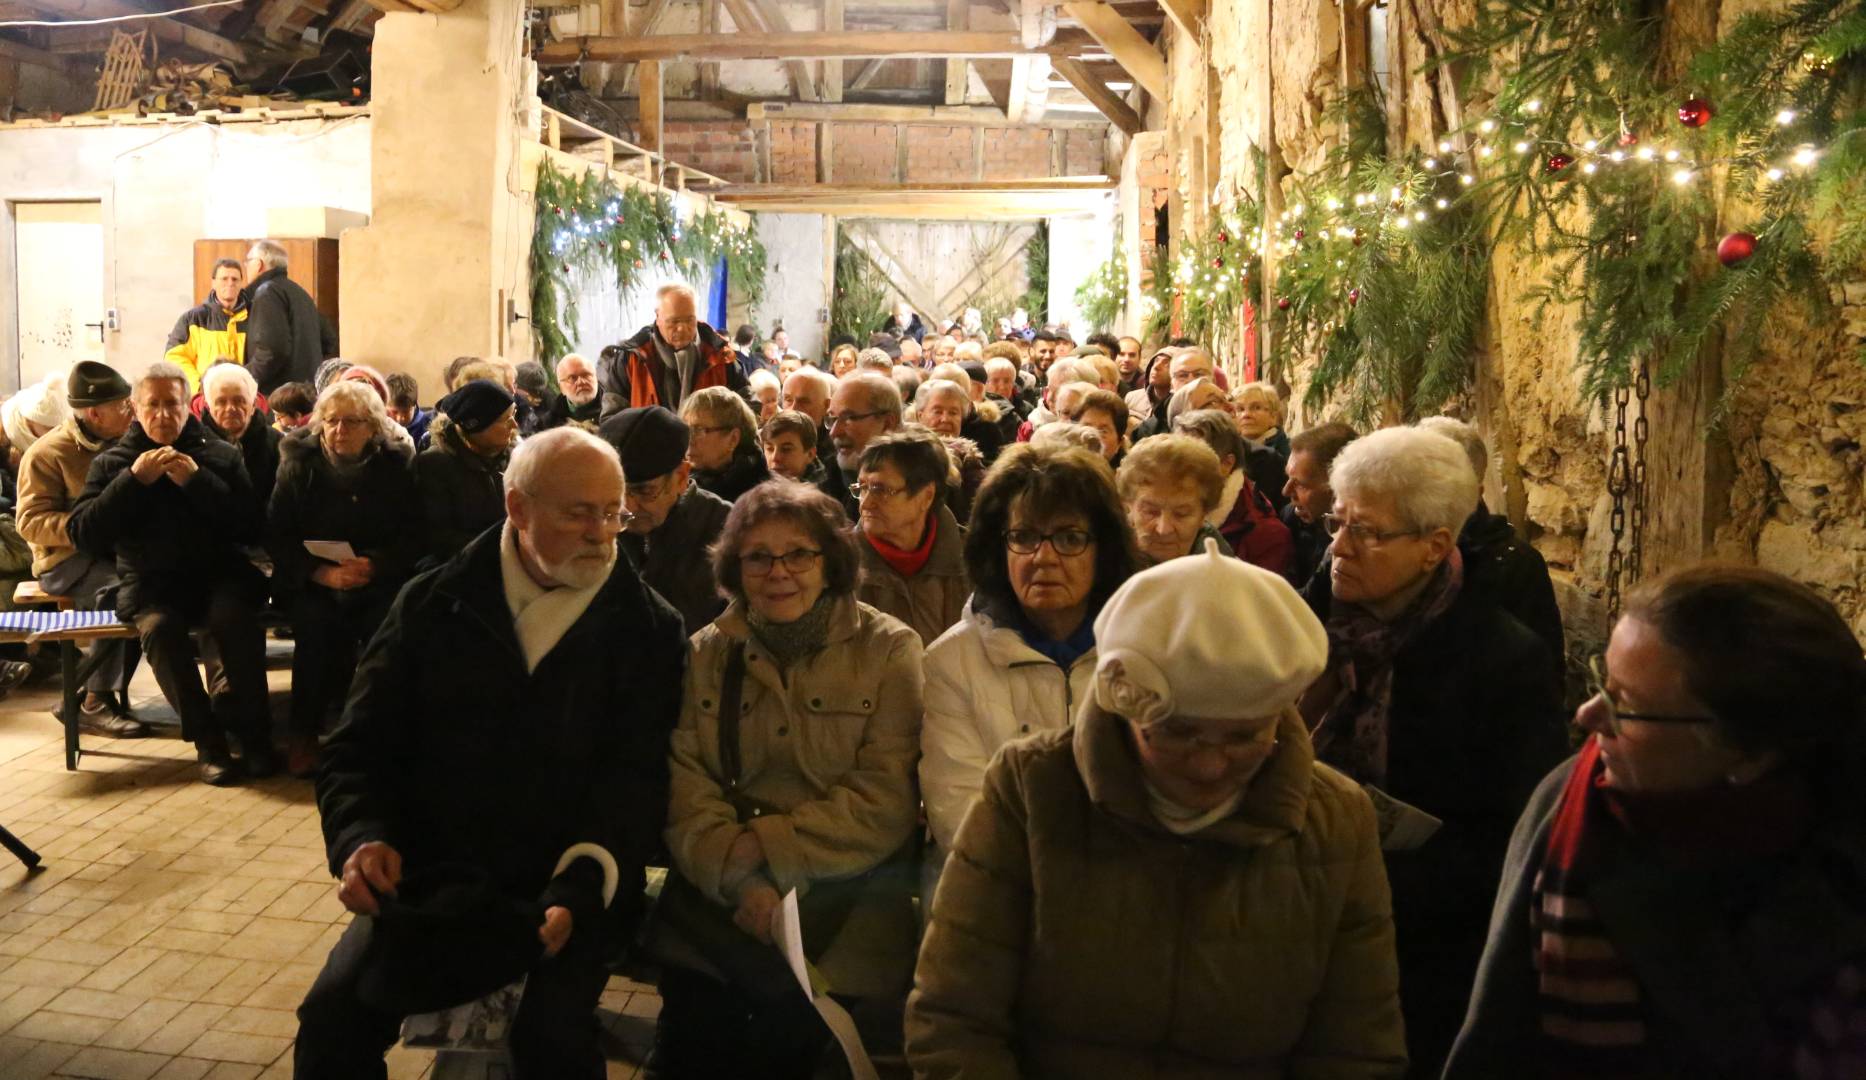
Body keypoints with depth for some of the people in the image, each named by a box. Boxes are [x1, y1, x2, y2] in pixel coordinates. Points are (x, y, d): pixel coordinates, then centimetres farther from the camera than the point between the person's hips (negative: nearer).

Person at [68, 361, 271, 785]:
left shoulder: (220, 456, 10)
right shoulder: (112, 463, 12)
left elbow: (251, 528, -2)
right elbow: (83, 535, -3)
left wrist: (198, 481, -12)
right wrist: (134, 480, -11)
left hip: (218, 574, 0)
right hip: (151, 583, 0)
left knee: (234, 616, -33)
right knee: (160, 626, -33)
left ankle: (253, 733, -19)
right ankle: (207, 739, -19)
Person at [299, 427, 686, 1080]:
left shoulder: (648, 629, 1)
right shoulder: (433, 607, 7)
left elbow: (638, 777, -8)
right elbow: (360, 748, 7)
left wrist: (580, 889, -23)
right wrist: (361, 837, -14)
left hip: (572, 889, -2)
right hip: (432, 880, 2)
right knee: (333, 1018, -19)